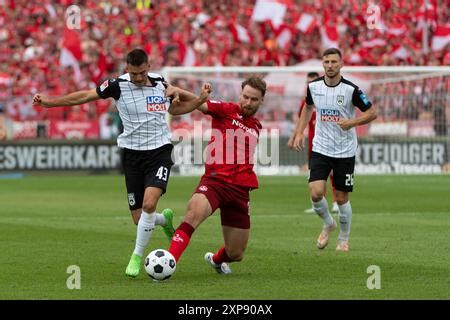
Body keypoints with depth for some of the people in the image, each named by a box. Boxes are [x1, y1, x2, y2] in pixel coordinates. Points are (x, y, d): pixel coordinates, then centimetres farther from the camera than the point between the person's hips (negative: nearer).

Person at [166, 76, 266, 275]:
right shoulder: (226, 110, 1)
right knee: (193, 215, -37)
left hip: (241, 189, 5)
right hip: (215, 179, -5)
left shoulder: (256, 127, 18)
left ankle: (216, 259, 43)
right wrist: (201, 98, -39)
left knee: (236, 254, 8)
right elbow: (199, 105, -18)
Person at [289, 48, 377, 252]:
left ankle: (343, 239, 25)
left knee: (341, 198, 3)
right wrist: (299, 133, 12)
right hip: (320, 149, 2)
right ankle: (328, 224, 17)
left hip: (345, 151, -2)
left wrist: (352, 122, -22)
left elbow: (372, 113, -5)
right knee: (316, 193, -13)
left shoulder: (350, 89, -13)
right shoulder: (314, 87, -2)